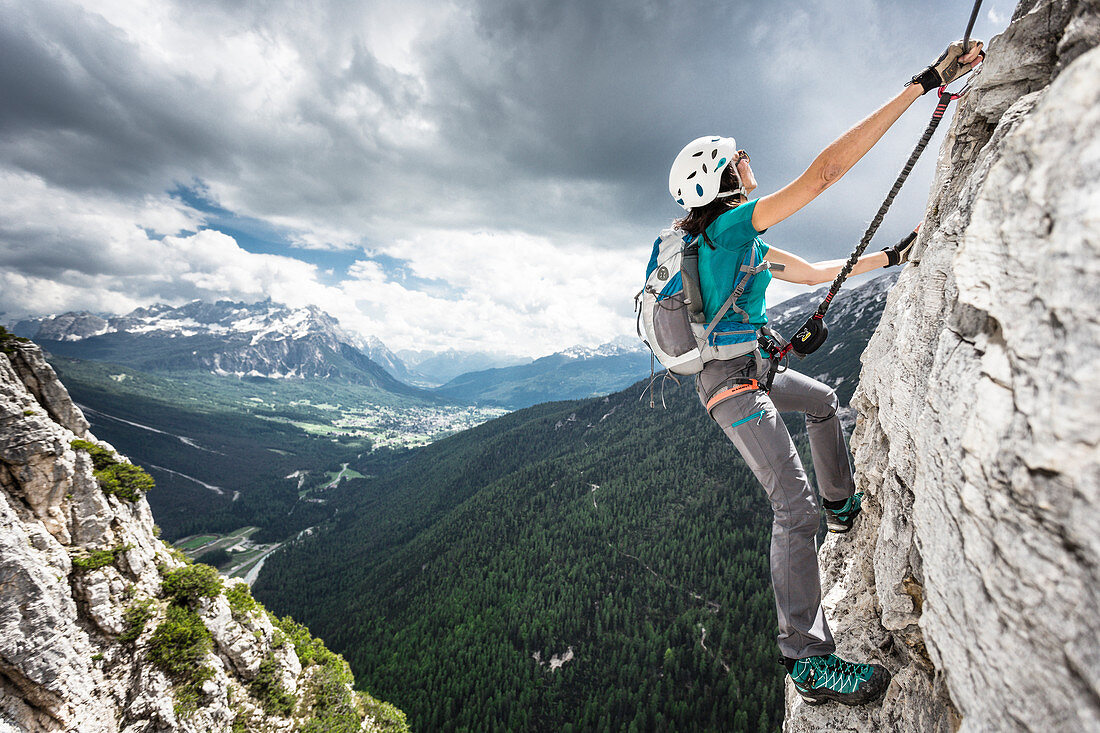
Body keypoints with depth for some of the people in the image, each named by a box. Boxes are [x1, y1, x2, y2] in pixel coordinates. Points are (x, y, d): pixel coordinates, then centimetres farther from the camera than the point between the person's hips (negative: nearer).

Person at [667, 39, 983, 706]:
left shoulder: (741, 240, 15)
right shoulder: (735, 222, -15)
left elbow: (815, 272, 21)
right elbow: (825, 172, -23)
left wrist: (886, 258, 22)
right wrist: (922, 85, -18)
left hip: (747, 369, 10)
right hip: (732, 382, -10)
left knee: (824, 400, 31)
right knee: (795, 510, -12)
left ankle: (843, 504, 44)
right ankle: (809, 662, -3)